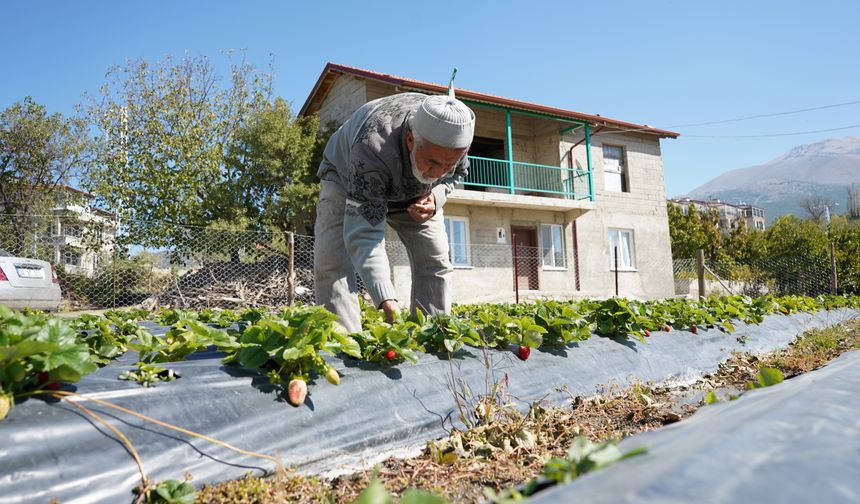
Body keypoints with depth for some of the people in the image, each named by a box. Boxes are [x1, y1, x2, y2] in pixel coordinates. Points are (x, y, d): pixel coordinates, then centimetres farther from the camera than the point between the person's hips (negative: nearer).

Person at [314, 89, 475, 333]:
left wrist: (437, 196, -27)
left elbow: (458, 171, -4)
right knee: (332, 263, -22)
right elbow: (362, 233, -48)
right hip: (347, 177, -4)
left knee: (435, 262, -8)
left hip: (413, 193, 4)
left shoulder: (456, 129, -29)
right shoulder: (372, 148, -45)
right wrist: (387, 302, -58)